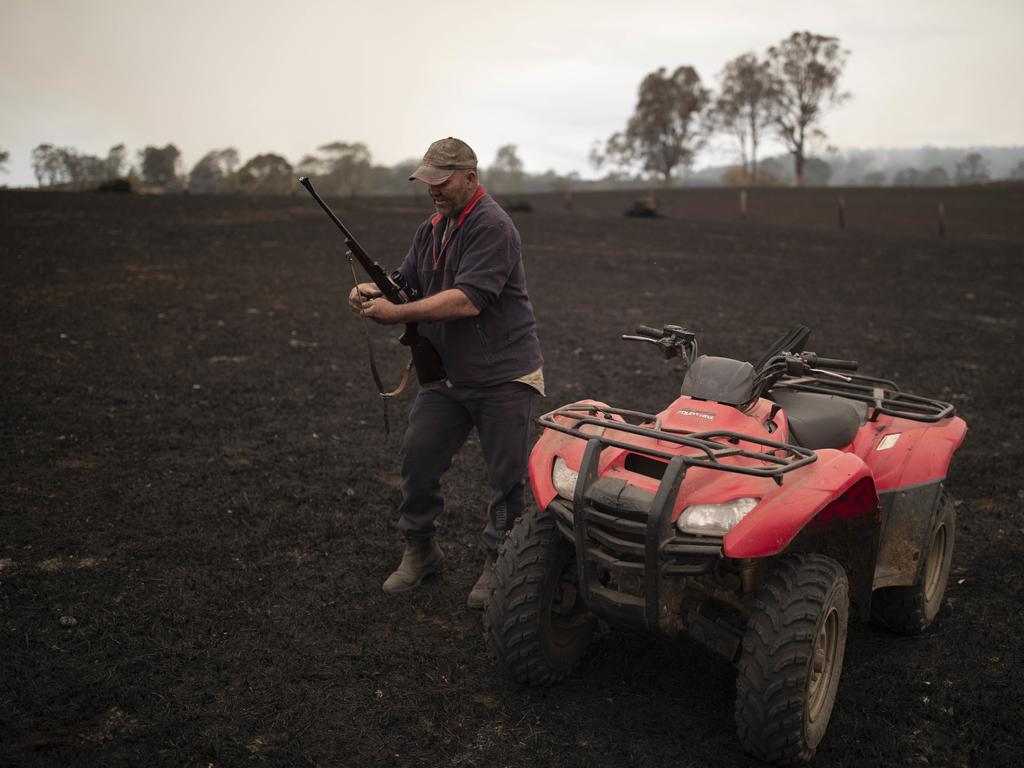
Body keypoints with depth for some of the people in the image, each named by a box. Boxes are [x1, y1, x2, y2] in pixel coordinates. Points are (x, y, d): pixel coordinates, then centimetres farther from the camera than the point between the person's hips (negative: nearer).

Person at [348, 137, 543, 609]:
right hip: (447, 376, 7)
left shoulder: (492, 227, -16)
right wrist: (374, 292, -9)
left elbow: (467, 301, -26)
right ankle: (420, 551, 22)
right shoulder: (431, 230, 13)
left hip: (502, 378, -7)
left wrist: (397, 312, -24)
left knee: (505, 478, 3)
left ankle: (497, 563, 21)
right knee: (417, 456, 3)